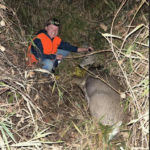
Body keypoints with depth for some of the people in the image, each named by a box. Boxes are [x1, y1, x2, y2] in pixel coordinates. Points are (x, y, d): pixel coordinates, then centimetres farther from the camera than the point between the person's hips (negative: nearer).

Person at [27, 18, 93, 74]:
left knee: (66, 51, 2)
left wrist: (83, 49, -11)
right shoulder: (39, 39, -28)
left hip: (49, 56, 7)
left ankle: (52, 68, 8)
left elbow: (66, 46, -4)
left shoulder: (56, 39, -6)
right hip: (36, 59, -7)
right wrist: (55, 57, -27)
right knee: (48, 63, -40)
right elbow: (39, 56, -31)